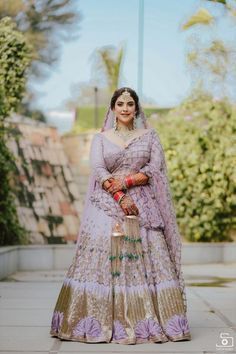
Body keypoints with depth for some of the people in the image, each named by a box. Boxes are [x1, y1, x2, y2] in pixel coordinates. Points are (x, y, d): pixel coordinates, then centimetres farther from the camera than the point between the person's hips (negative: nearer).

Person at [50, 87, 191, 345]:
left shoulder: (149, 136, 11)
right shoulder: (100, 138, 10)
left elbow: (155, 168, 0)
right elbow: (98, 170, -4)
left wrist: (126, 182, -14)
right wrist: (119, 198, -16)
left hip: (143, 206, 0)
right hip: (107, 205, 0)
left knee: (147, 259, -7)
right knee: (102, 261, -7)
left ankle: (148, 321, -3)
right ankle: (101, 322, -3)